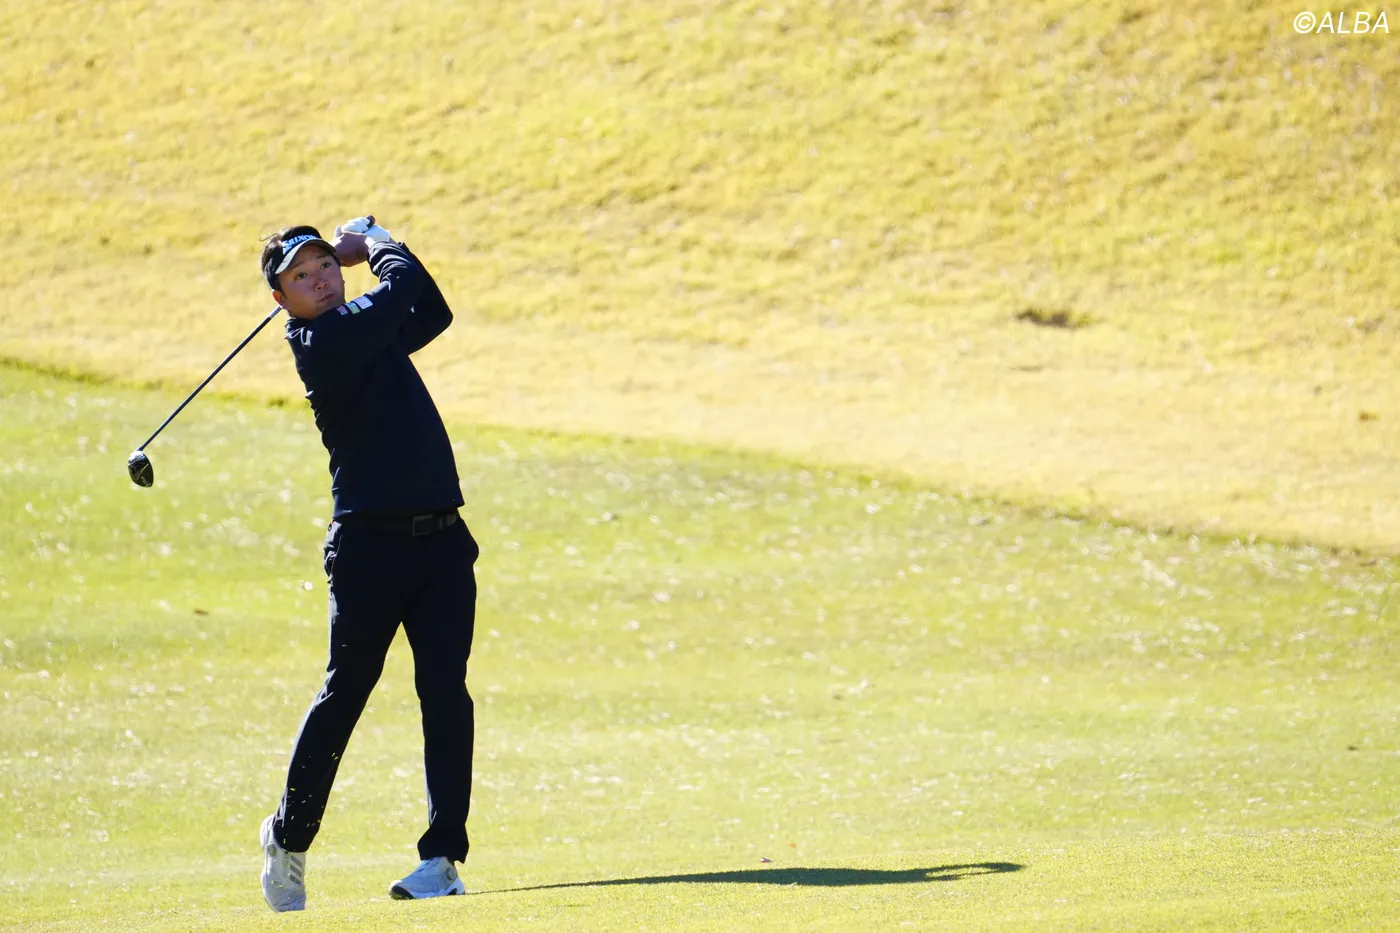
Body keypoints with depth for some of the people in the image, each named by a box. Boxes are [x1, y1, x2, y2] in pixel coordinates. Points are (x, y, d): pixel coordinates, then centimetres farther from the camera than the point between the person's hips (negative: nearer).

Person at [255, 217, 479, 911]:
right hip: (369, 543, -7)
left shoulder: (368, 332, 17)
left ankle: (442, 853, -6)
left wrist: (357, 247, 21)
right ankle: (289, 836, 17)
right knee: (346, 690, -1)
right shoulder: (325, 340, -10)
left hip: (440, 538, 7)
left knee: (445, 689, -4)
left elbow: (430, 311, 31)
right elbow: (401, 282, -9)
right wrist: (376, 245, 12)